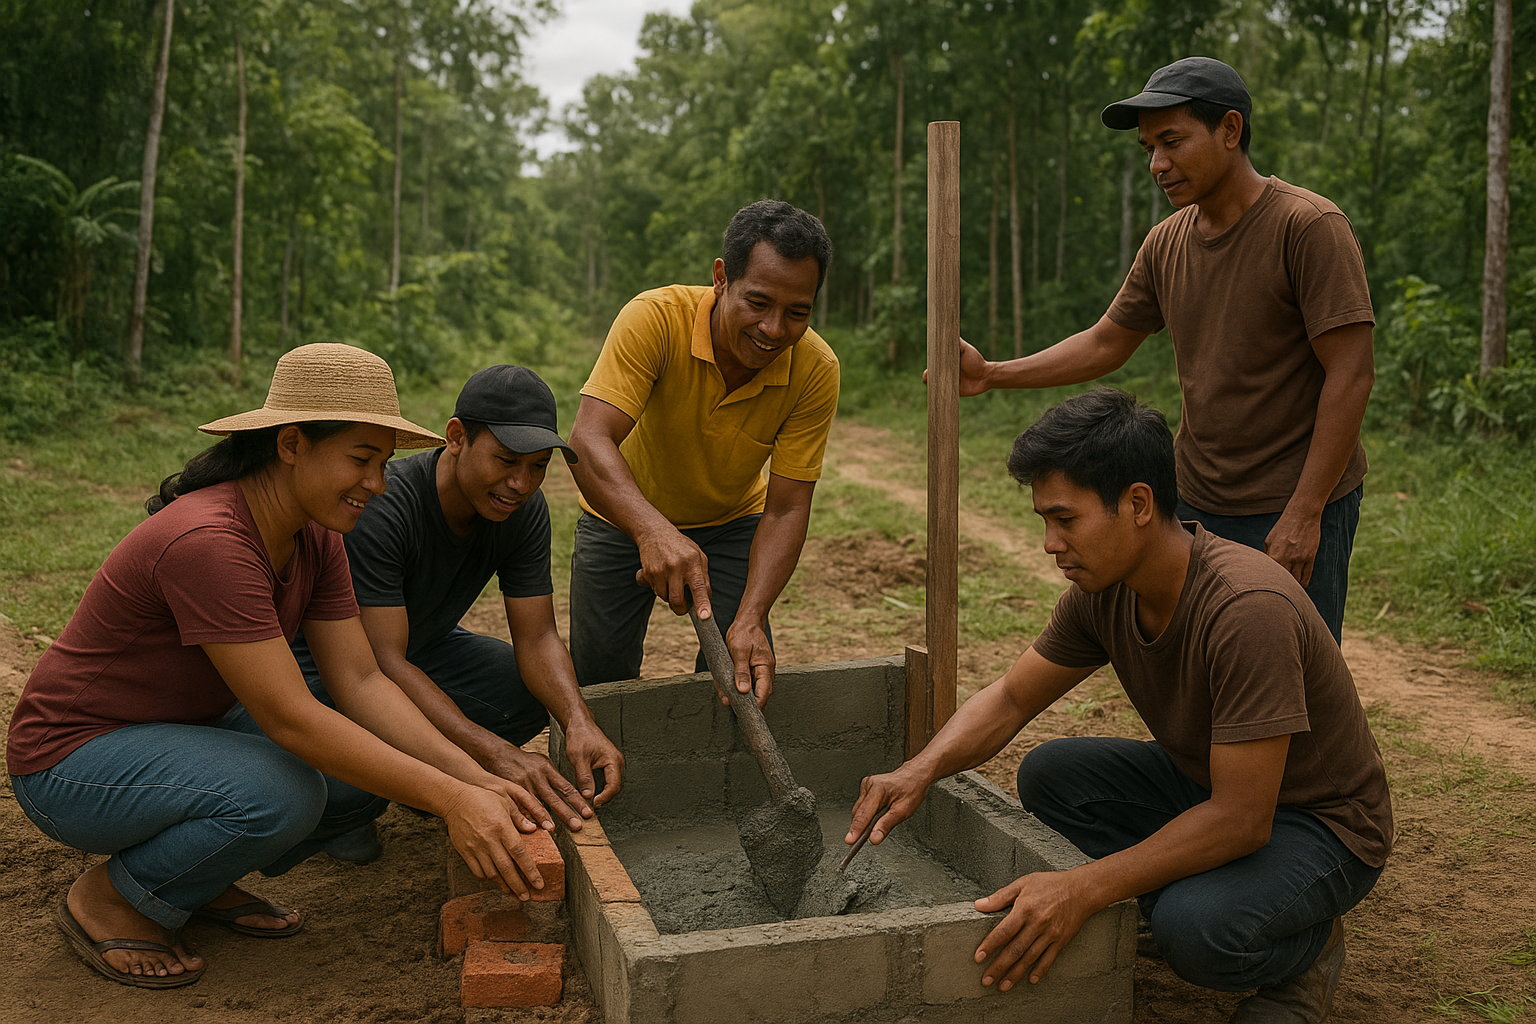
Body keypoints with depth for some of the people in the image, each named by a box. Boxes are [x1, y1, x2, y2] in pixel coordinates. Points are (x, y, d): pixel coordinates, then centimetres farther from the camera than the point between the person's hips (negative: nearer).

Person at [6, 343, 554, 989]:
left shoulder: (314, 537, -5)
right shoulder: (206, 541, -32)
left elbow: (360, 682, -9)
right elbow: (290, 718, -34)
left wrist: (477, 779, -20)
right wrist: (450, 800, -35)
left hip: (184, 732, 8)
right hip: (72, 759, -8)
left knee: (376, 770, -8)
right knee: (283, 793, -33)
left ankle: (200, 876, 11)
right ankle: (107, 898, -6)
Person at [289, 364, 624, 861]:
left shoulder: (525, 509, -16)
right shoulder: (381, 507, -36)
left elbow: (537, 638, -17)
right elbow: (383, 662, -40)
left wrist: (580, 722, -39)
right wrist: (497, 754, -52)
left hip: (420, 643, 6)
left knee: (531, 692, -18)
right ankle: (336, 806, 4)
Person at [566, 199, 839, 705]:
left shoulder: (816, 370, -24)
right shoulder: (654, 318, -31)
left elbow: (785, 511, -23)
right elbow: (588, 441, -40)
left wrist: (750, 620, -38)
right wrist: (654, 531, -58)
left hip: (732, 524, 1)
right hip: (624, 517, -1)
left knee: (743, 674, -11)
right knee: (598, 680, 0)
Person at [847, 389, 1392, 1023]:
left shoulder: (1247, 609, -35)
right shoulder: (1104, 589, -10)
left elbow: (1242, 819, -33)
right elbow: (1010, 698, -2)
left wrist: (1082, 889, -38)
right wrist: (922, 770, -22)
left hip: (1323, 822, -7)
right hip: (1208, 783, 7)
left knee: (1194, 927, -33)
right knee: (1049, 774, -9)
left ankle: (1307, 946, 2)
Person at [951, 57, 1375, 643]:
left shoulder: (1308, 227, -12)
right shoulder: (1167, 244, 8)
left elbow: (1351, 374, -15)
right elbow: (1106, 343, 16)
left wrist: (1303, 514, -17)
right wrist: (992, 374, 3)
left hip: (1293, 512, -6)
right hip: (1196, 505, 6)